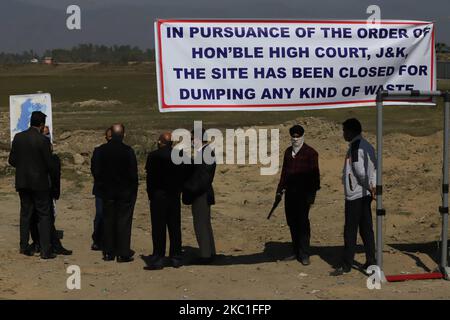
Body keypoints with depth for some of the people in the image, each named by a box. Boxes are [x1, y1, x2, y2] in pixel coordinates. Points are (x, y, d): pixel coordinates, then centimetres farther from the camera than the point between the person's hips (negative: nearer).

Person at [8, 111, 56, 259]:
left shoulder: (18, 137, 0)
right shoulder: (43, 140, -15)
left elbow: (12, 160, 4)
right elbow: (49, 164, -11)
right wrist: (53, 175, 8)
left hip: (22, 182, 5)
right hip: (39, 182, -5)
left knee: (25, 214, 16)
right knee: (44, 216, 1)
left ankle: (24, 246, 19)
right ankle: (45, 250, -1)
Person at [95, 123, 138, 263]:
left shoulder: (102, 150, -3)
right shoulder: (128, 151, -14)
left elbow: (97, 172, 1)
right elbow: (133, 174, -11)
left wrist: (101, 187, 12)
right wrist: (134, 191, 1)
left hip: (107, 192, 3)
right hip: (125, 192, -3)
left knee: (108, 221, 10)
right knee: (123, 222, 1)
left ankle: (108, 252, 13)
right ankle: (123, 253, 1)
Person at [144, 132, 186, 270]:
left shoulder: (153, 156, -9)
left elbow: (150, 177, -7)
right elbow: (183, 176, 3)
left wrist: (150, 195, 3)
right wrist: (178, 190, 10)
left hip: (158, 196, -4)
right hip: (175, 196, 4)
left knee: (158, 228, 0)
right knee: (175, 227, 9)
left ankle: (158, 259, 0)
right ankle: (176, 258, 13)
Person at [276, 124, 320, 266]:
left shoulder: (310, 153, -3)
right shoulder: (288, 152, 15)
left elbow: (314, 174, -6)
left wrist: (312, 194, -11)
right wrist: (280, 190, 16)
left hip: (304, 194, -6)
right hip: (290, 193, 6)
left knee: (303, 222, -6)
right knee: (292, 222, 8)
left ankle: (304, 254, 0)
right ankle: (296, 252, 18)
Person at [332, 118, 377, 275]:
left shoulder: (355, 146, -14)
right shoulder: (366, 145, 14)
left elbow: (359, 169, -21)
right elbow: (374, 167, 13)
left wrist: (368, 185, -11)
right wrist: (371, 186, 5)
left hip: (354, 194, -9)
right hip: (365, 194, 9)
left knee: (350, 230, -4)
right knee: (366, 229, 11)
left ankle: (346, 265, 0)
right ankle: (371, 261, 13)